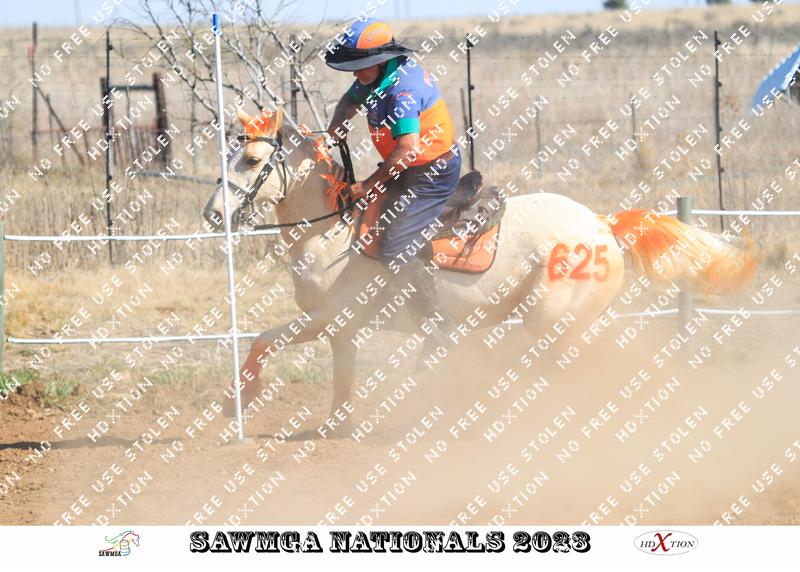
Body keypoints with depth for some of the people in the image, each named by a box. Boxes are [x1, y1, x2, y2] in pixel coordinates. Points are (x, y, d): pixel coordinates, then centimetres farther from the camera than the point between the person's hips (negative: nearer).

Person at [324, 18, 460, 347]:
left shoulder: (403, 91, -28)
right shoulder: (377, 76, 3)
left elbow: (407, 150, -36)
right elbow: (350, 101, 25)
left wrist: (367, 186, -27)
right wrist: (337, 126, 2)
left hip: (433, 174, -11)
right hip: (410, 170, 11)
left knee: (395, 251, -19)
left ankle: (439, 326, -12)